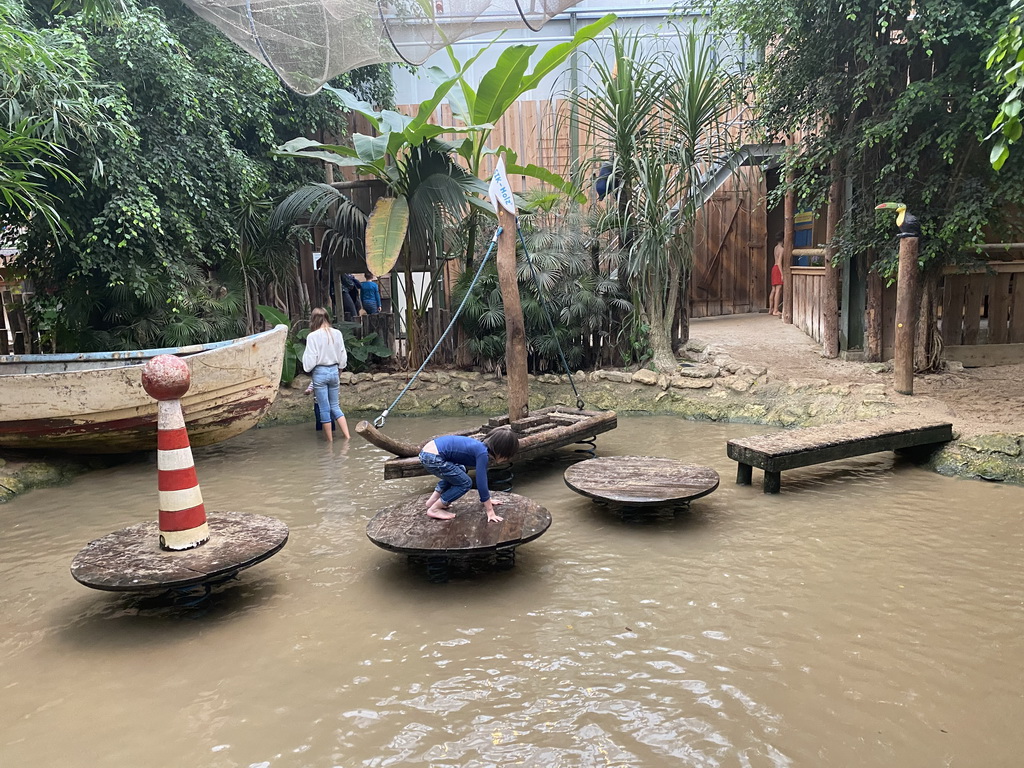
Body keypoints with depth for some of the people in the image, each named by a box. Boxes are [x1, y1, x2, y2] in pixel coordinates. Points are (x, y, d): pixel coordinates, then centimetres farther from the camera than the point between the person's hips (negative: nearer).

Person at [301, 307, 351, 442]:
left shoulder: (312, 336, -13)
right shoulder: (337, 333, -2)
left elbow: (310, 359, -9)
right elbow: (343, 355, 7)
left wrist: (308, 369, 11)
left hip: (320, 372, -4)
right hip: (334, 371, 4)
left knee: (324, 409, 5)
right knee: (335, 406, 14)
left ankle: (330, 441, 12)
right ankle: (347, 437, 6)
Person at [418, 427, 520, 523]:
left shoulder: (482, 447, 14)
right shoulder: (482, 453, -14)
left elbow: (482, 477, 26)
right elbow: (481, 483, -14)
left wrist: (487, 499, 36)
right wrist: (490, 512, -8)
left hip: (427, 451, 10)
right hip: (432, 458, -10)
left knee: (459, 472, 30)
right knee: (465, 483, 1)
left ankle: (433, 500, 26)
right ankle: (434, 509, 7)